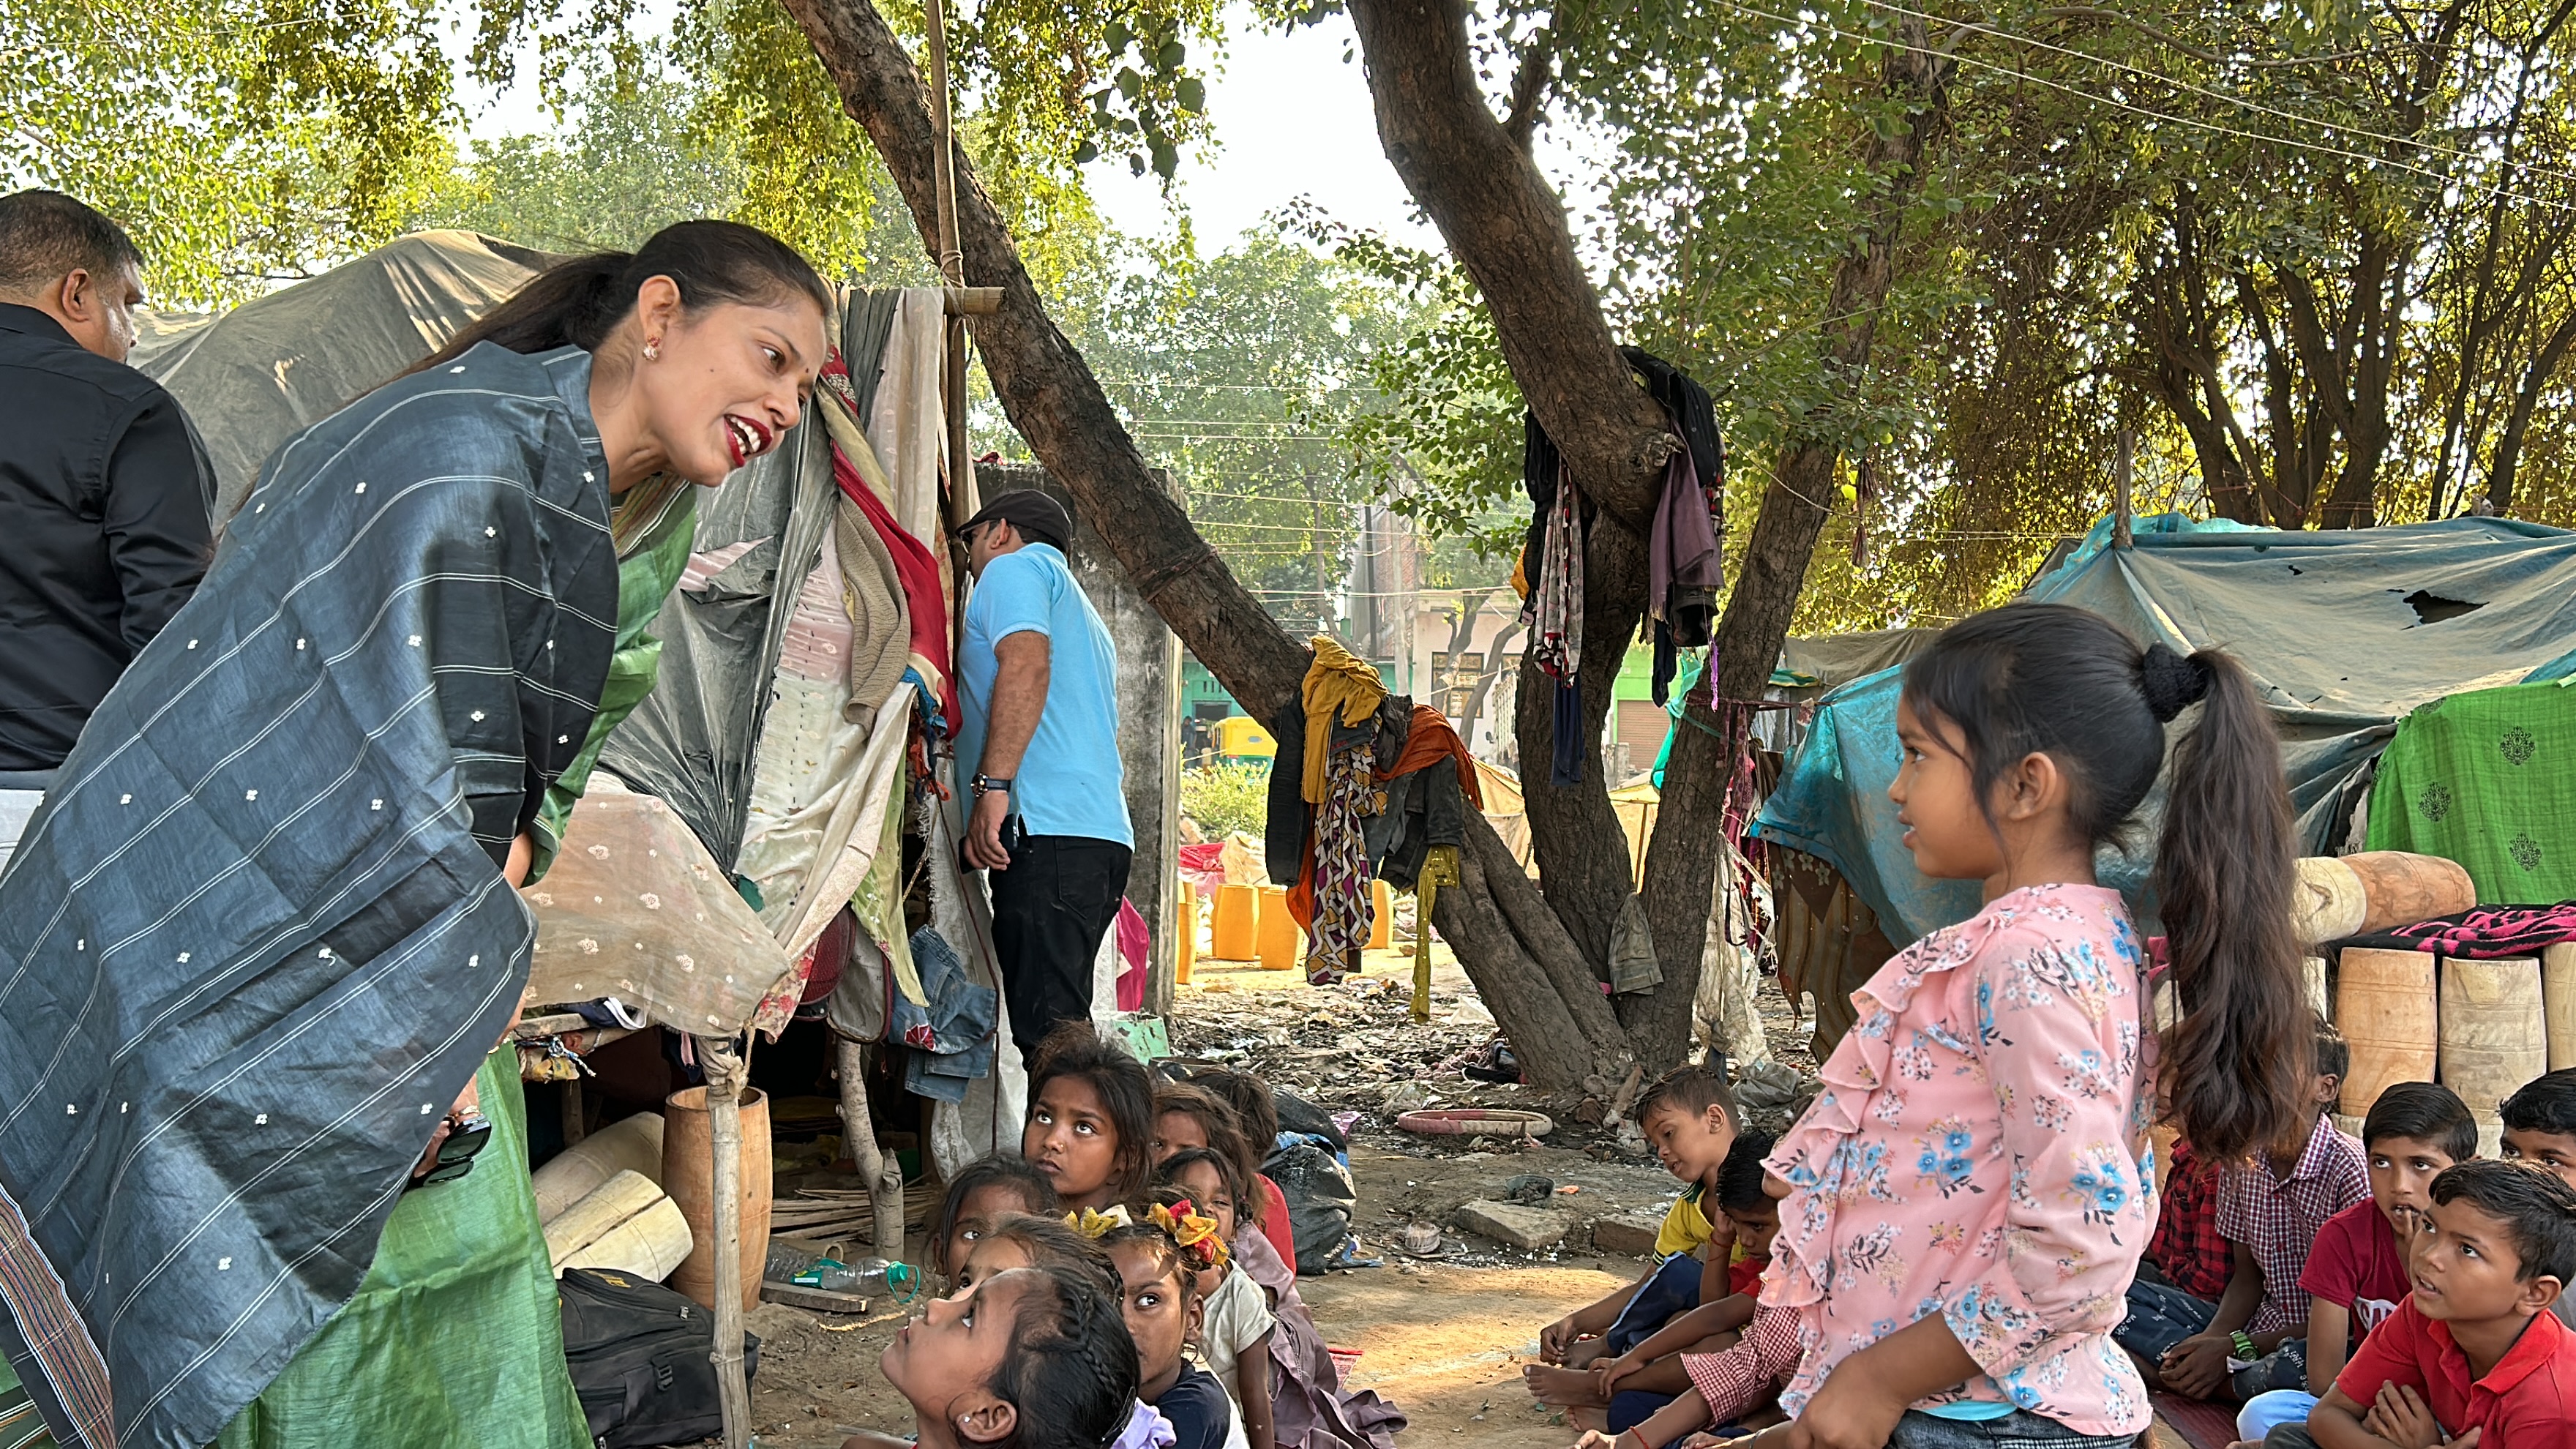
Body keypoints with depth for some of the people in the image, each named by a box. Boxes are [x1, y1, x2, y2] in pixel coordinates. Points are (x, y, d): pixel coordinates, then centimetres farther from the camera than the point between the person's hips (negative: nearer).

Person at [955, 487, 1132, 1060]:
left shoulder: (1015, 566, 6)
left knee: (1047, 1031, -16)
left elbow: (1026, 665, -14)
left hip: (1045, 828, -10)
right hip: (1102, 829, 10)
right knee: (1058, 1022, 9)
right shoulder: (1082, 612, 34)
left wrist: (991, 788, -20)